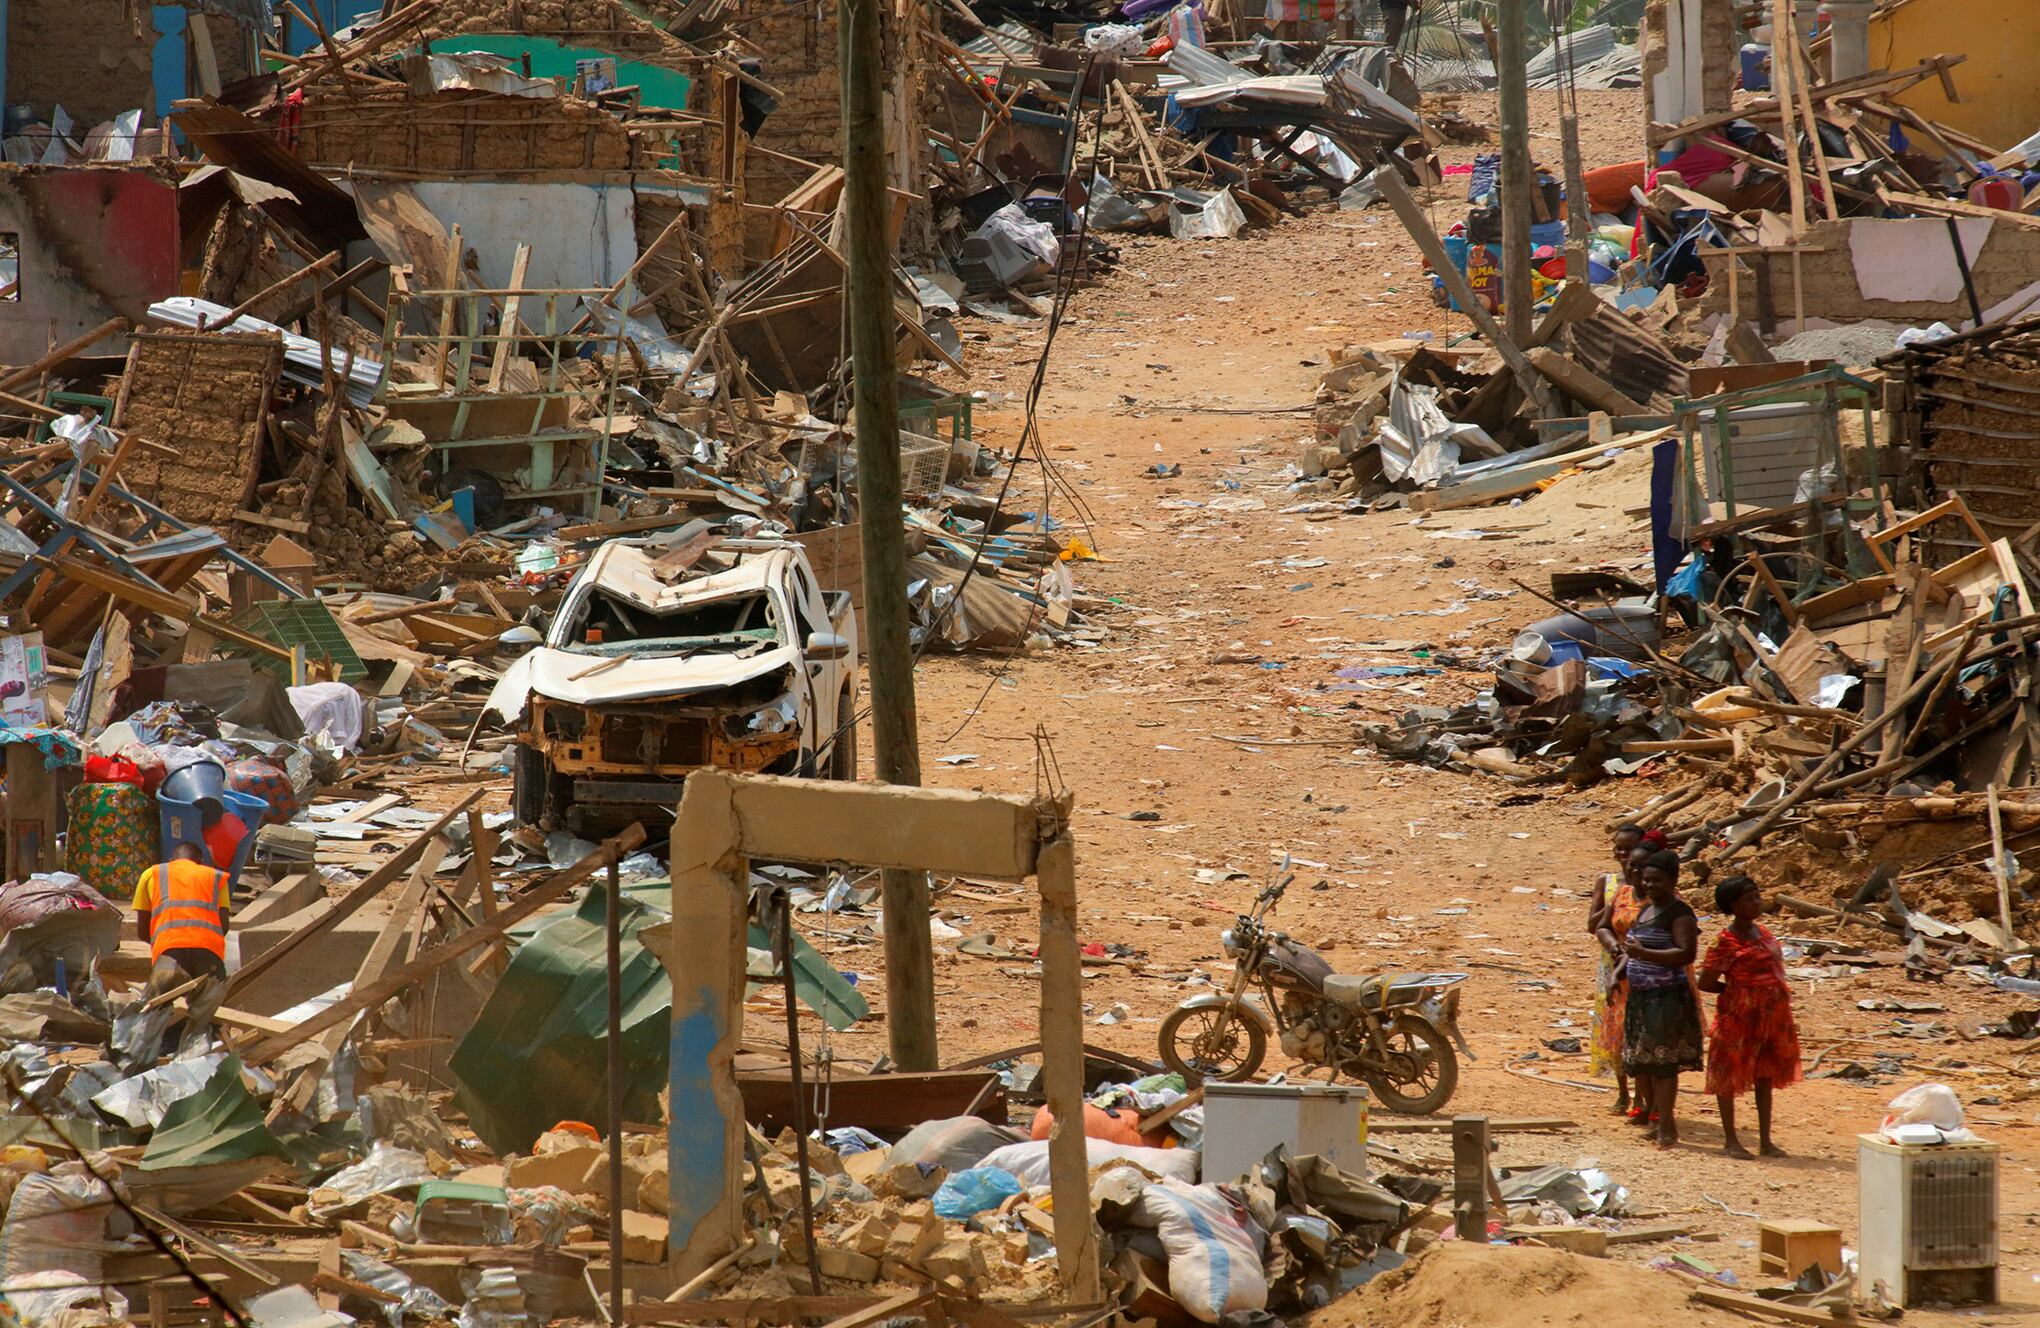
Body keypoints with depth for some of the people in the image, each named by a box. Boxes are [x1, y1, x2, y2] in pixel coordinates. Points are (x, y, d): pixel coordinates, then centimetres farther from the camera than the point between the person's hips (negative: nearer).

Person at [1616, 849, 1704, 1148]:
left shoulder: (1679, 914, -12)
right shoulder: (1646, 909, 16)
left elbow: (1686, 954, -23)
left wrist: (1643, 954, -28)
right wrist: (1620, 973, 17)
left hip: (1667, 997, -9)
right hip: (1639, 996, 9)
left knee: (1661, 1061, -10)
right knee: (1638, 1060, 14)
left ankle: (1665, 1126, -7)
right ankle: (1652, 1112, 31)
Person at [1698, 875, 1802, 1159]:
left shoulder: (1761, 932, 9)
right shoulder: (1726, 942, -14)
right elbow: (1705, 983, -12)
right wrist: (1736, 990, -2)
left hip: (1771, 1017, 7)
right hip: (1739, 1018, -7)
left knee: (1765, 1076, 11)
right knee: (1730, 1075, 3)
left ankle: (1765, 1141, 16)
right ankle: (1730, 1139, 11)